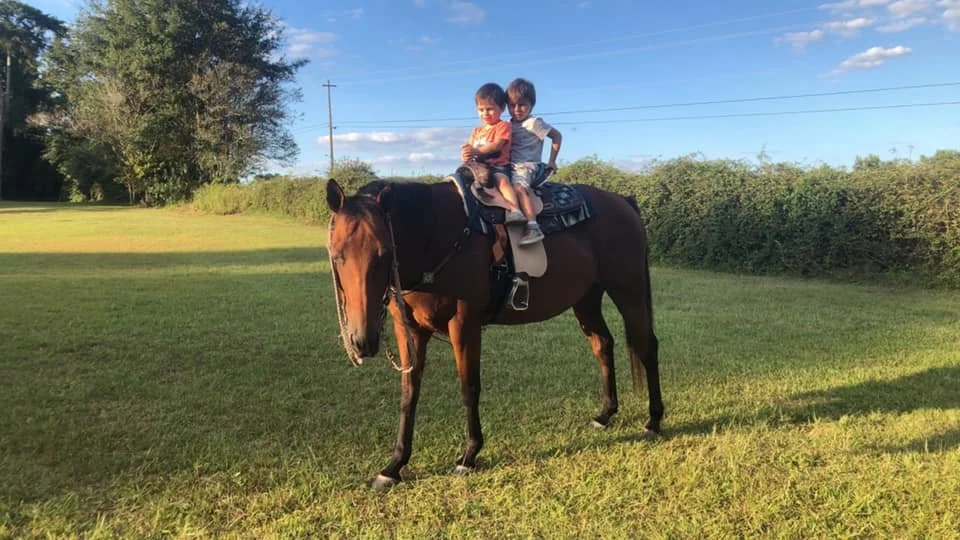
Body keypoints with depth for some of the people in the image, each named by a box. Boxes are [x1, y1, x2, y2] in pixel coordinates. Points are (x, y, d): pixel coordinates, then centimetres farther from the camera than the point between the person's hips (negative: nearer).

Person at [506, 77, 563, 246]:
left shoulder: (534, 122, -2)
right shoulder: (510, 125, 18)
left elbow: (557, 136, 0)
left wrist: (552, 161, -1)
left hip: (527, 166, -9)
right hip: (510, 166, 9)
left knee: (518, 187, -35)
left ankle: (533, 227, -45)